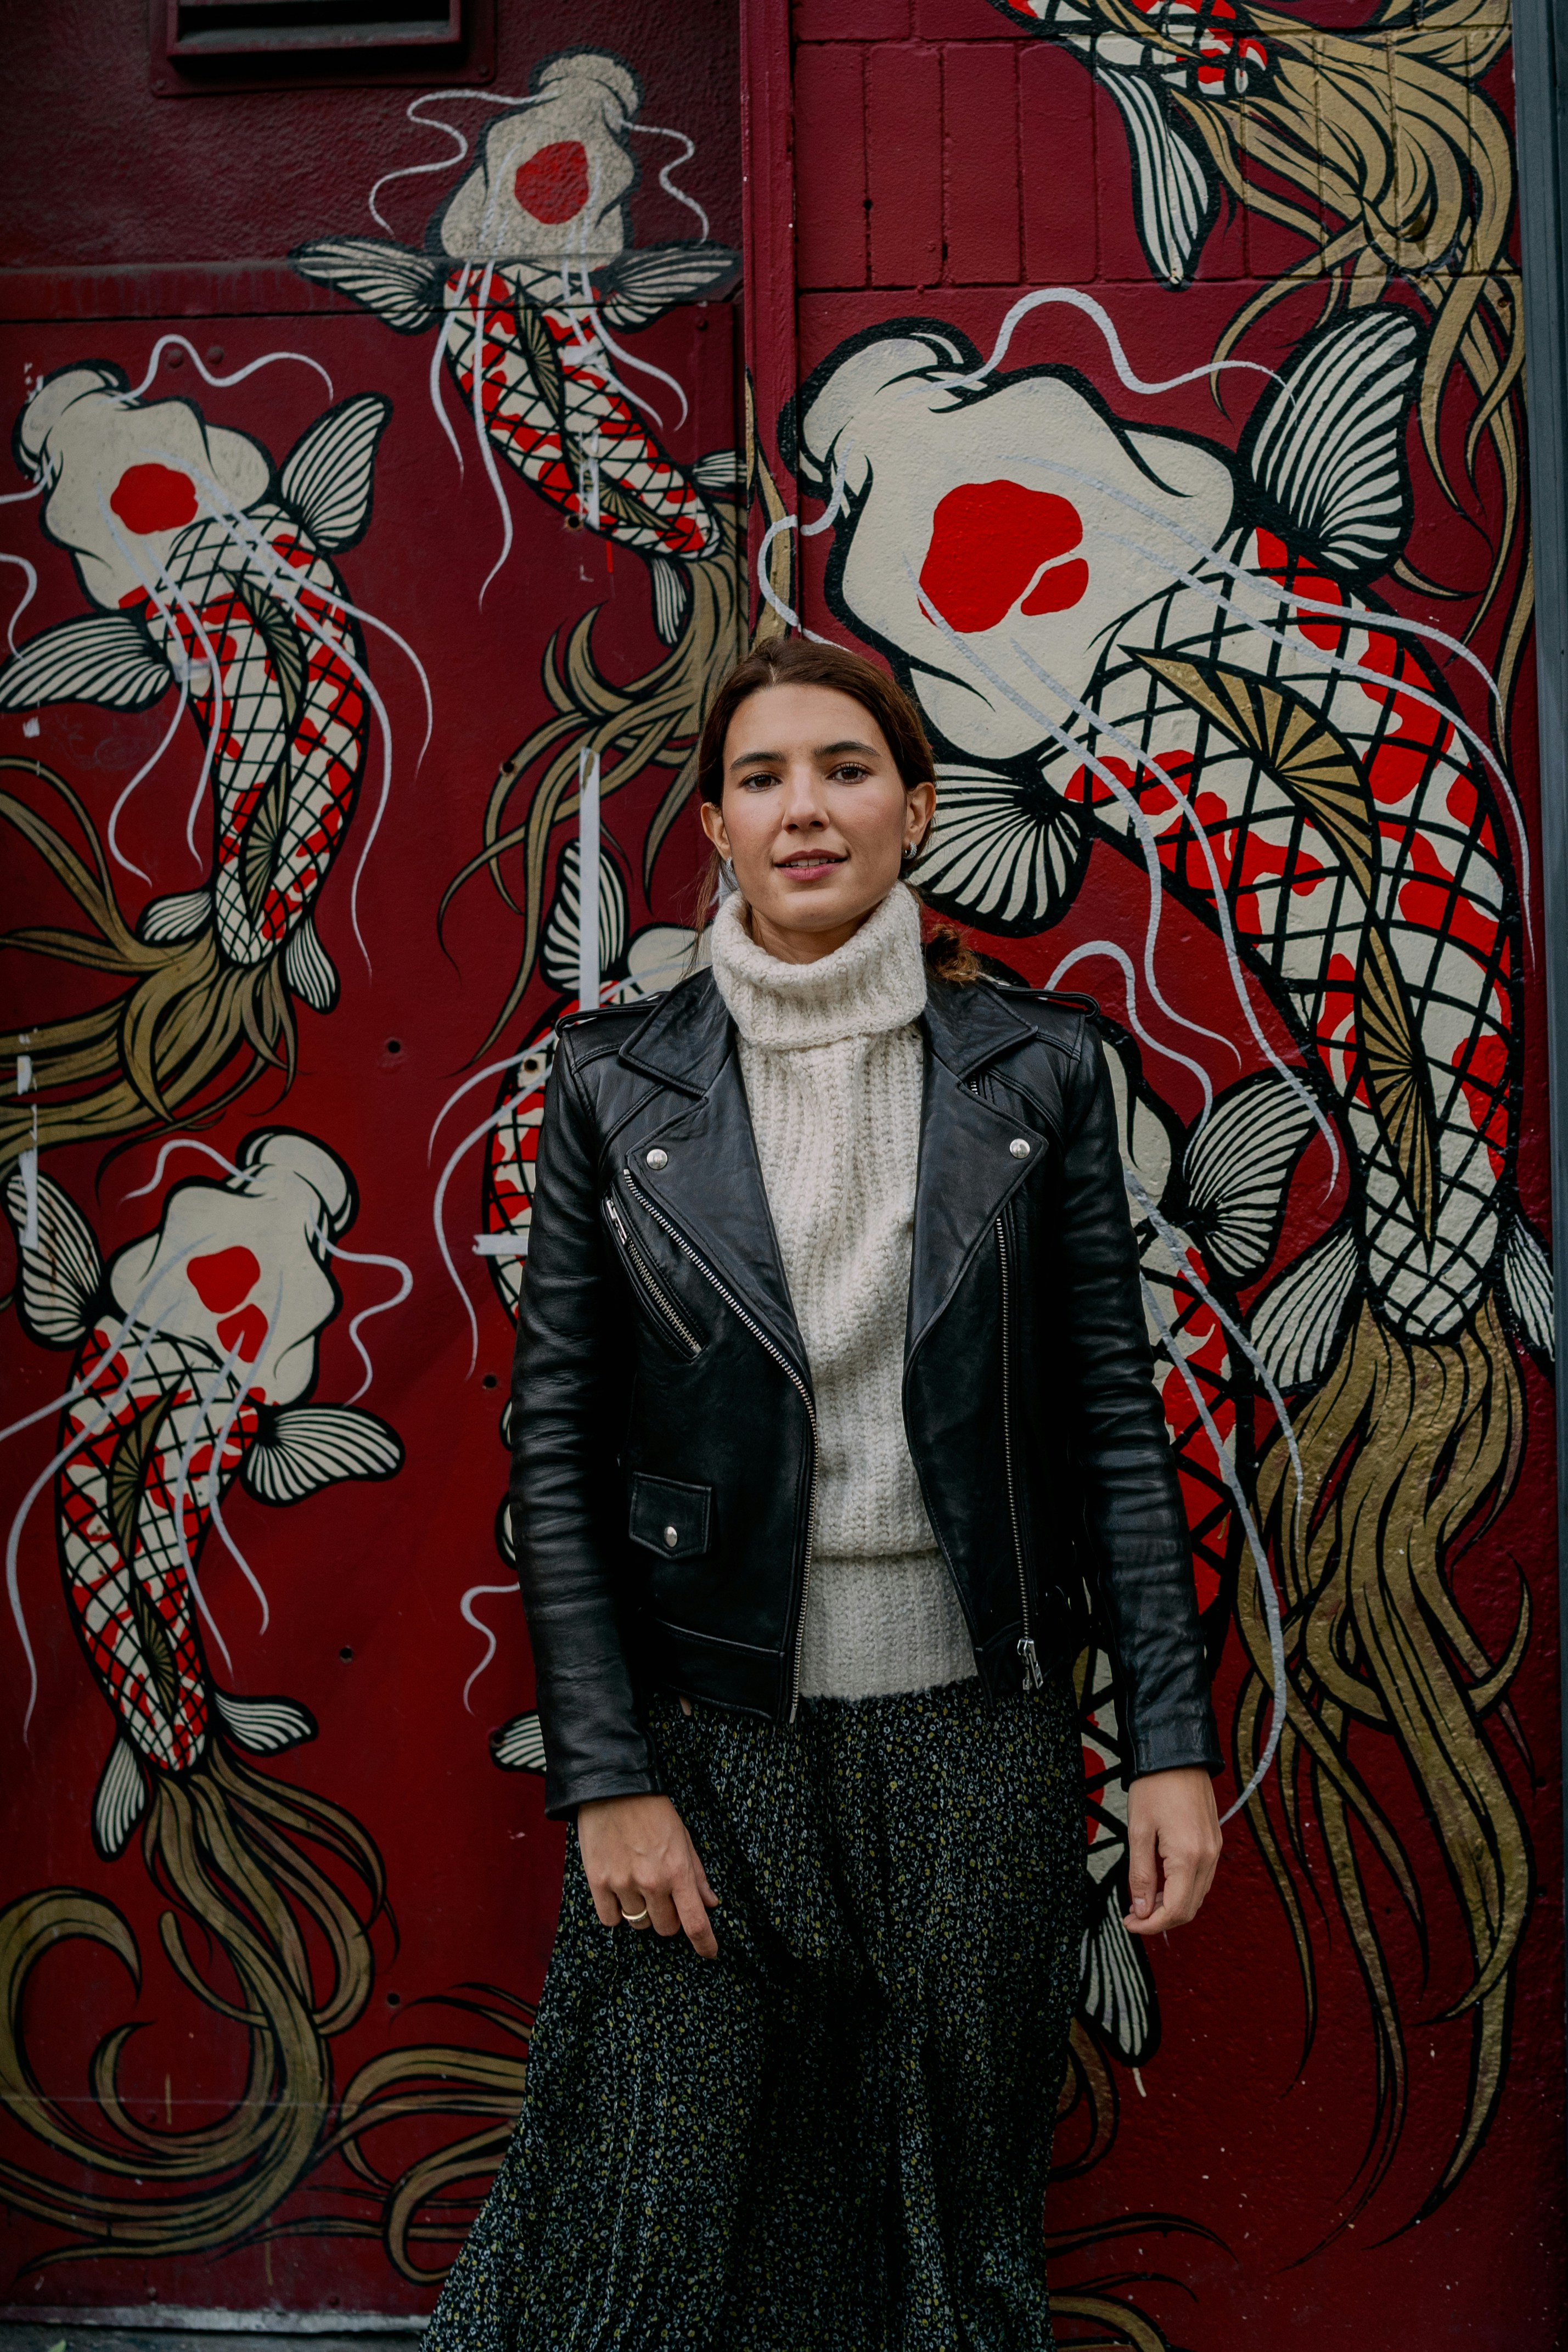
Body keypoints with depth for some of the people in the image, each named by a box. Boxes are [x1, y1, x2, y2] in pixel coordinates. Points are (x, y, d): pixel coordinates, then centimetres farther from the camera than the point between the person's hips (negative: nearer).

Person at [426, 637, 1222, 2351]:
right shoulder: (618, 1079, -1)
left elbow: (1116, 1414, 2)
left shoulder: (1039, 1067, 1)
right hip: (707, 1731, 0)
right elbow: (554, 1442, -1)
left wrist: (1172, 1743, -3)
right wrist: (607, 1778, -6)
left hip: (975, 1736, 1)